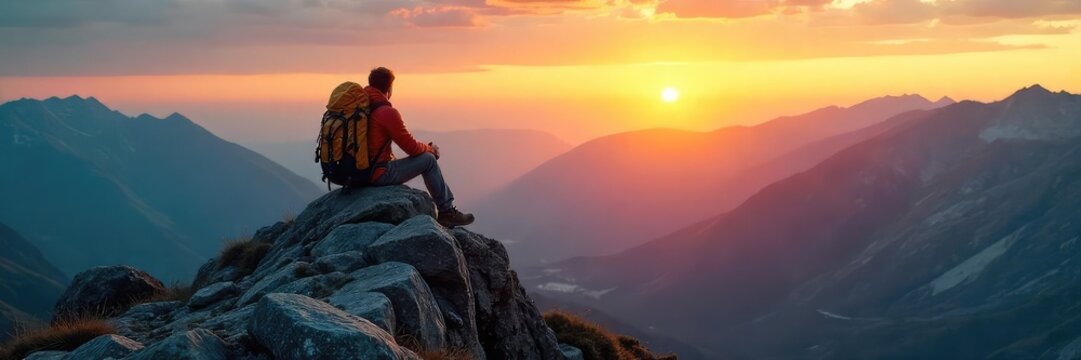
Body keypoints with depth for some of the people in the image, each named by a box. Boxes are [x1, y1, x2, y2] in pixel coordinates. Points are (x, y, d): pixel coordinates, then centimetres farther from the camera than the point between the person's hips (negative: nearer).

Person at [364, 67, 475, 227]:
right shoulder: (387, 112, -17)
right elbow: (411, 147, -11)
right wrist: (430, 148, 10)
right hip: (378, 175, -9)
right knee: (429, 160, 0)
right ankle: (447, 211, 9)